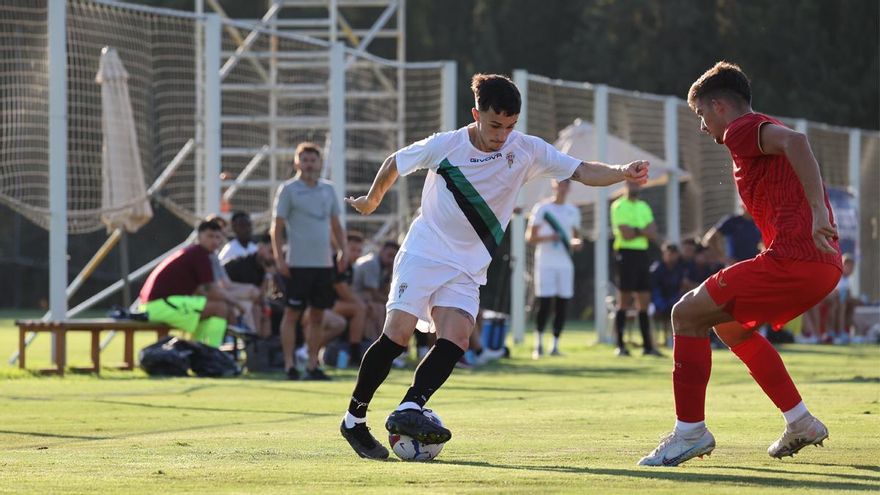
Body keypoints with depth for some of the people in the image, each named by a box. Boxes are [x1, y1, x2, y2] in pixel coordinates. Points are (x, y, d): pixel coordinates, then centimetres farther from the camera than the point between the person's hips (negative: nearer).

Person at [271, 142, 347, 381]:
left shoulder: (328, 189, 14)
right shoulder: (288, 189, -1)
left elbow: (335, 224, 20)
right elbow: (277, 227, -4)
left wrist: (343, 250, 6)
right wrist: (279, 258, -12)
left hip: (324, 263, 5)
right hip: (297, 263, -5)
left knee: (317, 316, 7)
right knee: (292, 314, -3)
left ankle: (313, 365, 12)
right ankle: (290, 365, -1)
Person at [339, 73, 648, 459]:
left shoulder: (526, 151, -6)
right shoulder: (444, 146, -11)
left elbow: (582, 172, -12)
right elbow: (395, 164, 6)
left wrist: (623, 173, -29)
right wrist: (371, 200, 21)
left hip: (467, 269, 3)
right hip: (423, 253, -3)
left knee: (456, 340, -19)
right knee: (398, 334, -13)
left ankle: (408, 410, -27)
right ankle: (354, 419, -2)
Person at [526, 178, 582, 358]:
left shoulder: (573, 211, 15)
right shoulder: (541, 208, 1)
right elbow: (530, 237, -1)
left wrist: (576, 242, 1)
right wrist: (547, 237, -18)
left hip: (565, 264, 4)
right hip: (545, 263, -4)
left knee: (561, 305, 0)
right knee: (544, 304, -7)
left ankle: (555, 345, 6)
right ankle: (538, 344, 3)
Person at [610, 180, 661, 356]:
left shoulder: (644, 207, 18)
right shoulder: (619, 206, -4)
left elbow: (653, 234, 7)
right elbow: (626, 234, -15)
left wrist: (635, 230, -10)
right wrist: (643, 230, -2)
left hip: (643, 254, 7)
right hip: (627, 254, -7)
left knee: (644, 301, 6)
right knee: (624, 302, -6)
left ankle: (647, 345, 8)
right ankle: (620, 345, -5)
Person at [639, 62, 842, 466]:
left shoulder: (742, 129, -4)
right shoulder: (763, 131, 26)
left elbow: (793, 140, -24)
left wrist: (817, 210, -31)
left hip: (792, 258, -10)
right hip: (824, 265, 10)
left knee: (687, 315, -4)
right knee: (730, 324, 28)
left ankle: (690, 430, -5)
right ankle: (800, 422, 26)